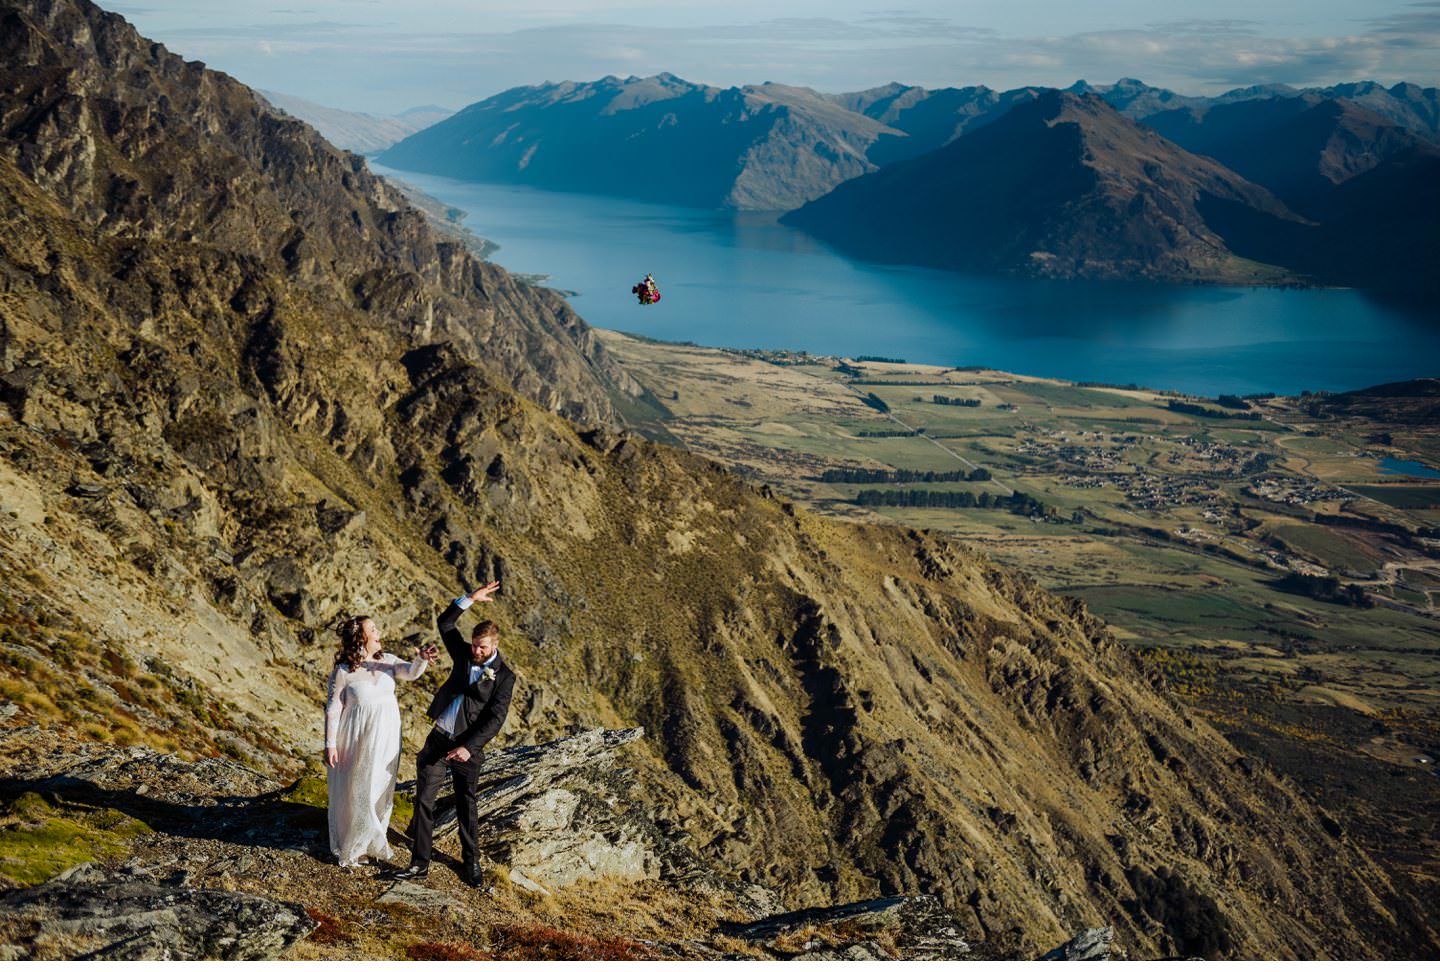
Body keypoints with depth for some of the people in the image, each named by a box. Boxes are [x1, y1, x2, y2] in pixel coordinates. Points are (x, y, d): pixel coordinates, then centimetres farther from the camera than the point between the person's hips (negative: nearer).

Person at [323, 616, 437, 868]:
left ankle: (374, 842, 36)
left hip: (386, 739, 4)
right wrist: (330, 744, -10)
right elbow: (333, 708, -9)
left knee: (381, 790, 16)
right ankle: (350, 847, 28)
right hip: (357, 741, -4)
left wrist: (422, 658, -41)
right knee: (355, 792, 8)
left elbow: (410, 673, -19)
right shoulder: (343, 671, -14)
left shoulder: (387, 661, -3)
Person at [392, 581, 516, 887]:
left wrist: (468, 748, -22)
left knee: (467, 807, 9)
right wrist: (470, 598, -5)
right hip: (438, 739, 3)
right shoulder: (465, 655, 5)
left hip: (468, 747, -3)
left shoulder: (504, 676, -8)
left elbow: (495, 719, -14)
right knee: (424, 801, -1)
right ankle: (420, 864, 6)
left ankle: (471, 863, 25)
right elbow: (444, 624, 7)